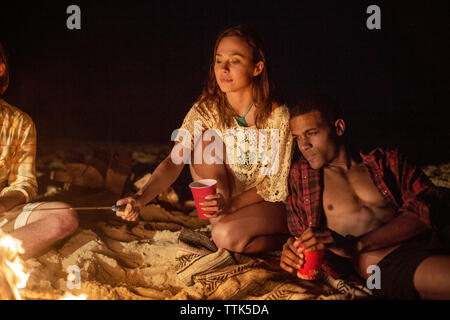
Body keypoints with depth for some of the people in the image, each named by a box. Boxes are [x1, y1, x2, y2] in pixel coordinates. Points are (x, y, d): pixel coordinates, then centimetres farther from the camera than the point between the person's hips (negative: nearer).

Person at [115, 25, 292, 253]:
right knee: (207, 141, -22)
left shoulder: (278, 115, -20)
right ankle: (220, 222, -12)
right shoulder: (206, 109, -11)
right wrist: (141, 198, -39)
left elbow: (275, 185, -15)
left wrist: (231, 204, -31)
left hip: (265, 204, -3)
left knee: (226, 236, -34)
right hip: (224, 196, 3)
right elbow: (175, 161, -20)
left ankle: (285, 240, -3)